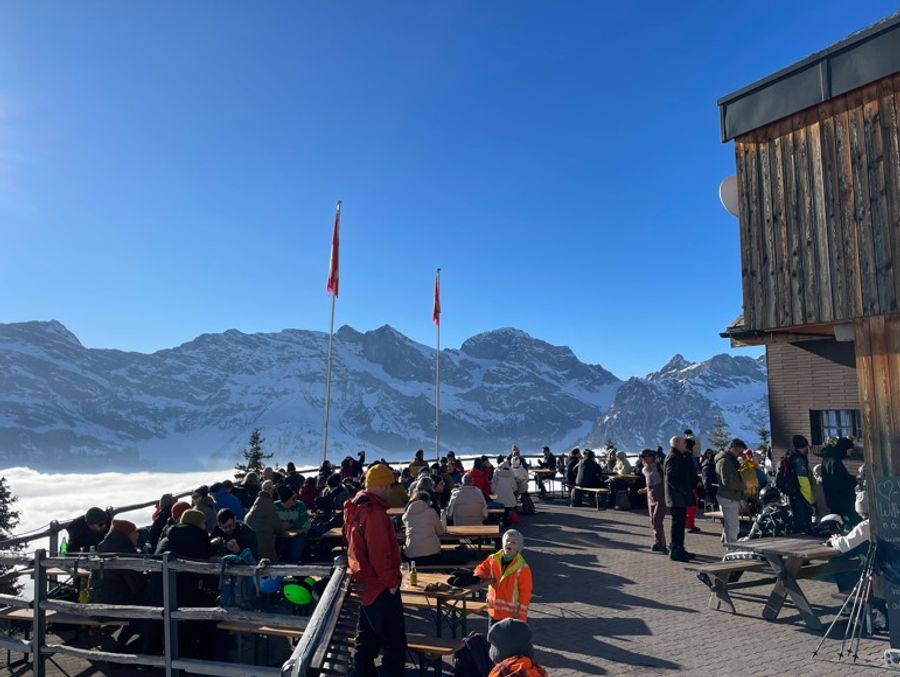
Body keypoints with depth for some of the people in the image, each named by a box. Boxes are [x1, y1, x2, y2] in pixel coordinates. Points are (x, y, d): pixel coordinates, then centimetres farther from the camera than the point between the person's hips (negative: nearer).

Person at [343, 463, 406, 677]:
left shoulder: (355, 507, 7)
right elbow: (380, 553, -26)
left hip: (365, 583, 10)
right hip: (380, 586, -10)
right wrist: (391, 581, -15)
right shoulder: (374, 512, -23)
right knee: (395, 644, -2)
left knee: (367, 639, 19)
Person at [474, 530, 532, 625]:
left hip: (512, 614, -5)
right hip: (493, 611, 5)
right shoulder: (493, 559, -2)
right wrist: (480, 576, -11)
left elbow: (525, 593, -14)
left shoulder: (522, 568, -17)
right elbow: (482, 568, 13)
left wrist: (522, 616, -14)